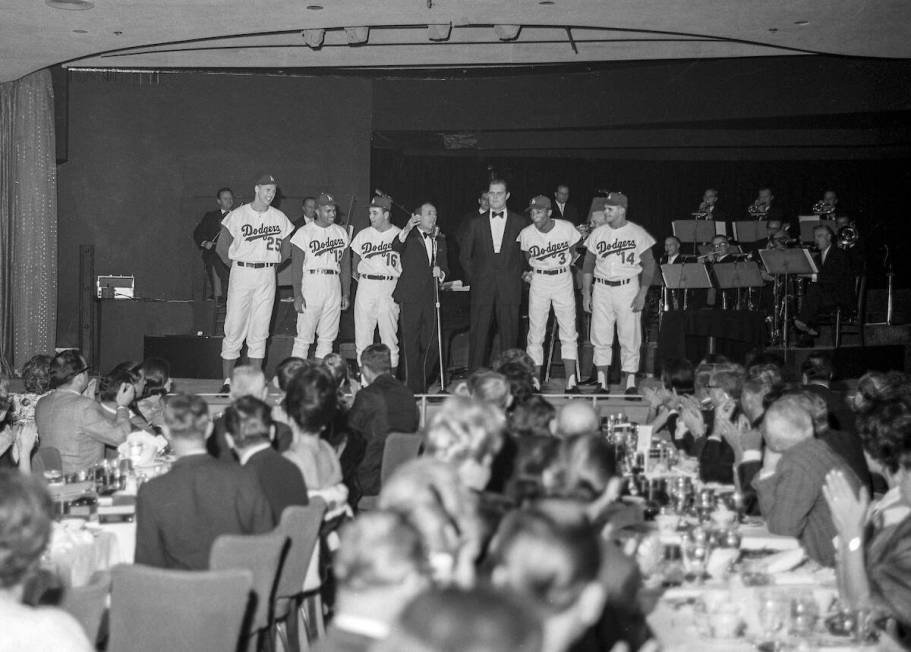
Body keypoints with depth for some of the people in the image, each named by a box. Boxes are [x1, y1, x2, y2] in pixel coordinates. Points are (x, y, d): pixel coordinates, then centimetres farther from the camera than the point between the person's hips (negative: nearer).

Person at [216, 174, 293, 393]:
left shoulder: (280, 218, 6)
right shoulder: (238, 215, -3)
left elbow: (287, 250, 14)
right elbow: (222, 247, 2)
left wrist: (272, 264, 6)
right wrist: (235, 264, 4)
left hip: (267, 276, 3)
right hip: (241, 273, -2)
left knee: (260, 330, 3)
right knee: (234, 327, -4)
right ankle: (227, 381, 1)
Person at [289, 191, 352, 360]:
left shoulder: (341, 233, 12)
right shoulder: (304, 233, -3)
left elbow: (345, 265, 16)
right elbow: (296, 266, -6)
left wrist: (346, 294, 12)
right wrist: (297, 295, -13)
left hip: (334, 286, 5)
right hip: (311, 283, -5)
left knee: (327, 338, 7)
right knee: (304, 336, -6)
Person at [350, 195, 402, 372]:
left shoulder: (399, 235, 0)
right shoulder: (363, 234, 8)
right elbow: (355, 257, 22)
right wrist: (357, 274, 10)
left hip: (390, 288, -2)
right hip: (366, 285, 3)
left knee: (390, 334, -3)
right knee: (362, 333, 1)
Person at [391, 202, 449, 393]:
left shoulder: (440, 241, 18)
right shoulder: (409, 238, 1)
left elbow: (444, 266, 24)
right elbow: (395, 249, -19)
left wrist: (440, 273, 0)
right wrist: (406, 230, -35)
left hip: (430, 298, 5)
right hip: (410, 297, -5)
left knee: (430, 343, 4)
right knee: (411, 343, -3)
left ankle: (423, 380, 22)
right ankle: (414, 387, 0)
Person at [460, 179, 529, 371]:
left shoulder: (520, 223, 7)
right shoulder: (476, 224, 10)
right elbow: (465, 256, 14)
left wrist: (517, 275, 3)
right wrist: (473, 278, 6)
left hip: (509, 288, -1)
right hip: (482, 288, 1)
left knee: (509, 332, -1)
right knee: (478, 332, -2)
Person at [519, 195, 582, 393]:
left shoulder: (567, 228, -10)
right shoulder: (526, 234, -8)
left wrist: (563, 265, 1)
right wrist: (529, 272, -3)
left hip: (563, 279, 0)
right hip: (538, 281, 0)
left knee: (569, 332, -2)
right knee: (535, 334, -1)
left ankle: (571, 382, 0)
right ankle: (535, 382, 5)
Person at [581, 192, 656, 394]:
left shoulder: (638, 233, -3)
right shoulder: (597, 233, 7)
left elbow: (649, 265, -2)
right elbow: (588, 265, 11)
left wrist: (642, 294, -10)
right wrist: (586, 293, 4)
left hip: (628, 288, -3)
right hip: (601, 288, 3)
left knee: (629, 338, -2)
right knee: (600, 338, 1)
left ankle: (631, 383, 4)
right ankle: (602, 383, 7)